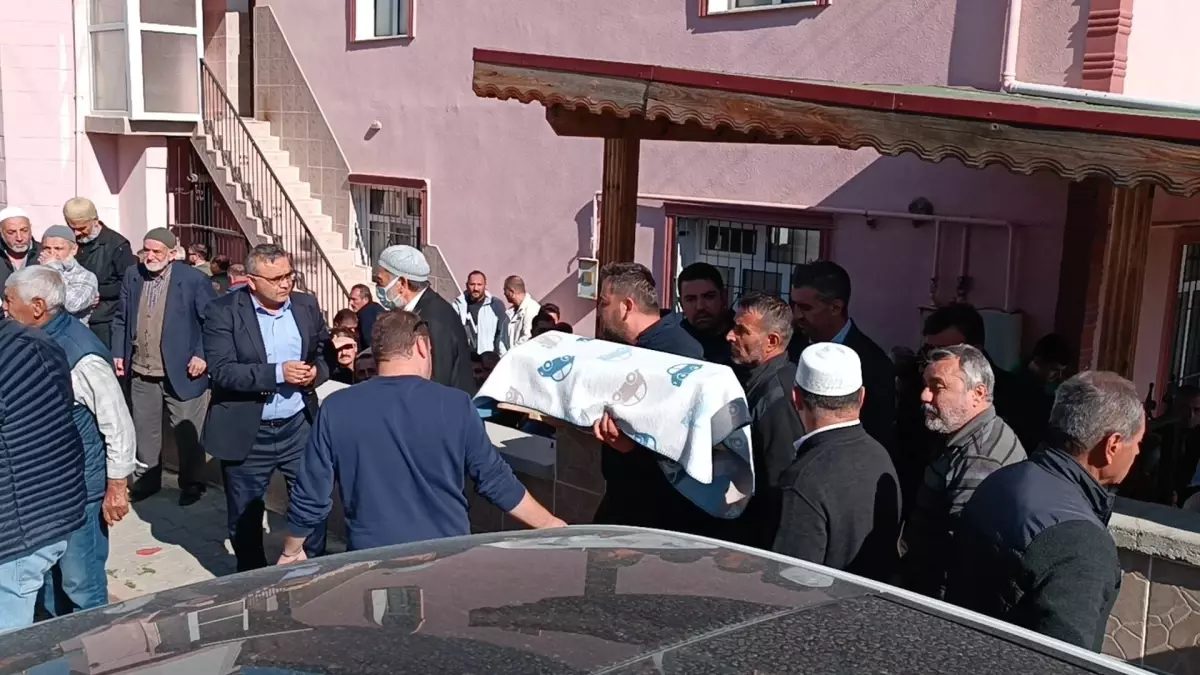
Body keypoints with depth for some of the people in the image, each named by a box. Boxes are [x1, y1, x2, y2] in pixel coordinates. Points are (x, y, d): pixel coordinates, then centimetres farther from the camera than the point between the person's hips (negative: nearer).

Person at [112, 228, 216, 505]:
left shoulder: (193, 279, -12)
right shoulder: (132, 275, 4)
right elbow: (121, 318, 12)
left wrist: (203, 356, -17)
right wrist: (118, 353, 6)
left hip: (181, 371, -5)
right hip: (141, 372, 5)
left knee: (186, 431, 6)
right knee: (144, 430, 17)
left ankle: (192, 483, 21)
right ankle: (146, 478, 34)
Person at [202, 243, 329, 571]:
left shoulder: (307, 305, 2)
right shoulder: (223, 311, -10)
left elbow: (325, 353, 12)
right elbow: (221, 371, -19)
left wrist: (316, 372, -11)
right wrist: (278, 373, -25)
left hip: (299, 427, 2)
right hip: (246, 434, -2)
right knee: (244, 518, 13)